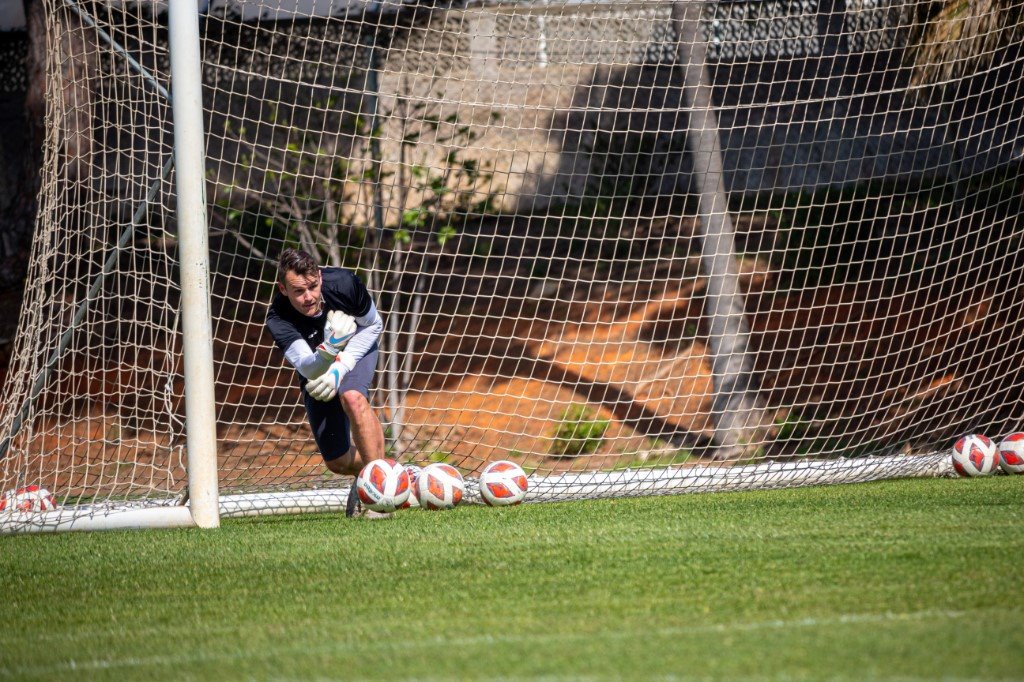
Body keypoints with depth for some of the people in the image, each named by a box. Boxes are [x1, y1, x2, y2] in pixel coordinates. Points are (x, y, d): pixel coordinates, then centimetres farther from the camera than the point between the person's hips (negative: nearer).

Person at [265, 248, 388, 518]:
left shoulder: (343, 282, -32)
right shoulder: (278, 320, -36)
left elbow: (373, 325, -15)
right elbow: (307, 367, -45)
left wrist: (341, 367, -25)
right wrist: (328, 353, -67)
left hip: (358, 347, -1)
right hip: (316, 368, 1)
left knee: (352, 397, -35)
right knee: (337, 462, 1)